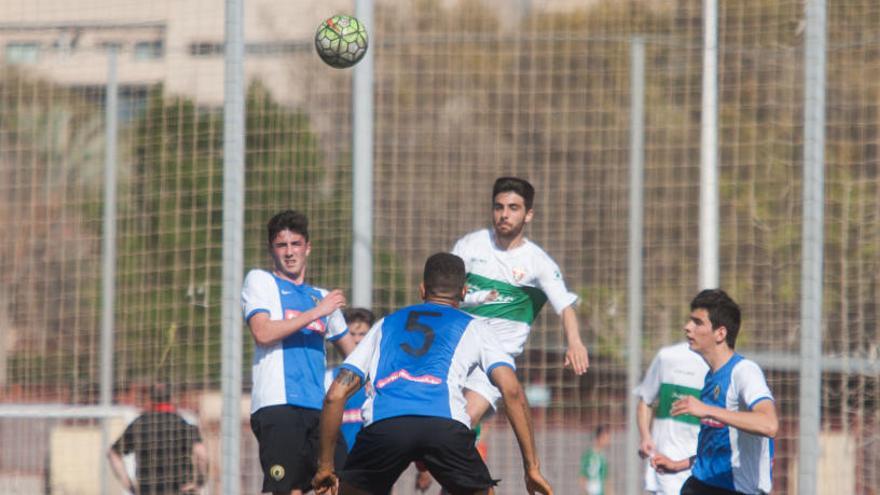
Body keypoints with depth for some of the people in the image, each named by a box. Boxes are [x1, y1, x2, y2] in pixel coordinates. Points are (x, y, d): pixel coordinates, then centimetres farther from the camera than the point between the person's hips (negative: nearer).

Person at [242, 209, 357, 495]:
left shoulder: (321, 297, 24)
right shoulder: (260, 281, 9)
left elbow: (354, 353, 35)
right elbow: (262, 332, -9)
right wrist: (316, 312, -7)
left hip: (319, 405, 6)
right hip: (278, 404, -6)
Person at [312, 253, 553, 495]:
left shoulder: (386, 324, 34)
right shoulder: (474, 328, 28)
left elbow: (336, 394, 27)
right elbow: (512, 391, 14)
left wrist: (325, 465, 34)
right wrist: (532, 467, 16)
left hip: (382, 422, 1)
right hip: (447, 426, -1)